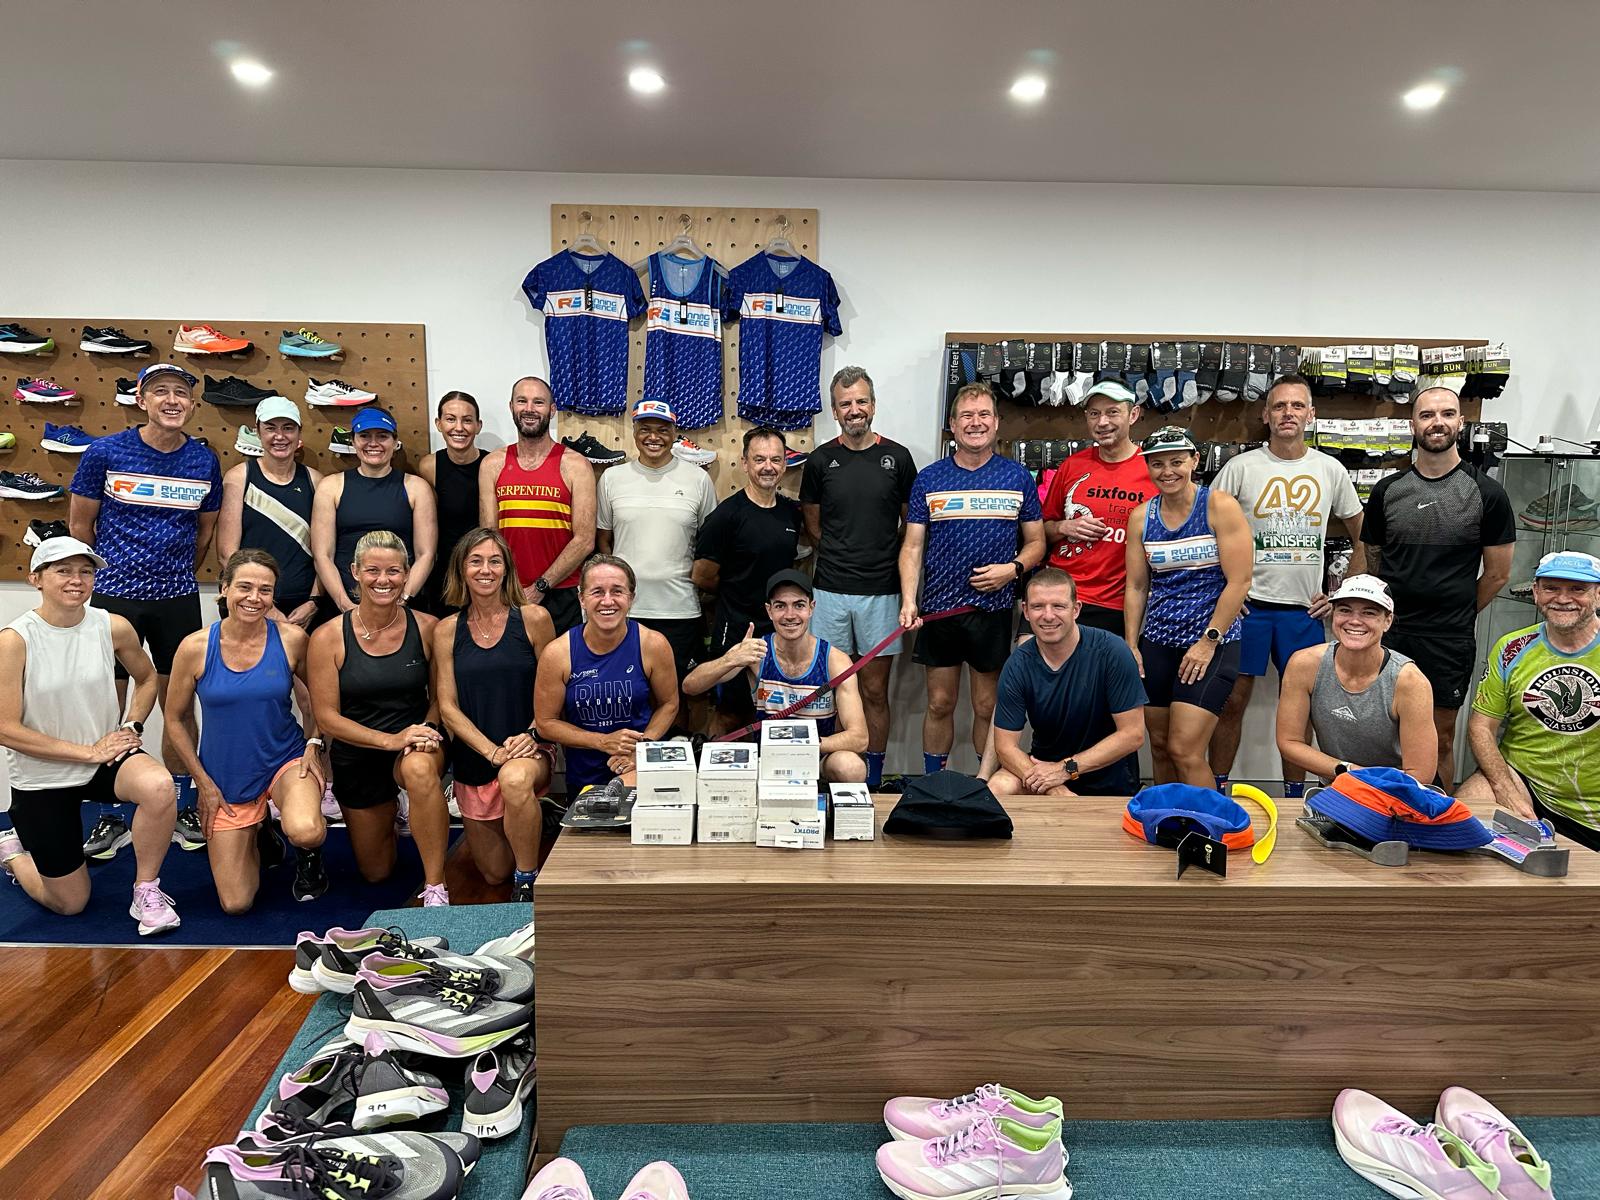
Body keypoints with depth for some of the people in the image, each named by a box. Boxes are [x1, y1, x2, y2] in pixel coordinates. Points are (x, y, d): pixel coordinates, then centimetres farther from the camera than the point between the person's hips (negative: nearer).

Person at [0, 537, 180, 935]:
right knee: (70, 904, 8)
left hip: (105, 758, 2)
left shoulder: (113, 627, -9)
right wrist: (88, 752, -18)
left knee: (159, 786, -35)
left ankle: (147, 892, -11)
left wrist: (131, 728, -5)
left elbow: (146, 678, 11)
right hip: (41, 777, -2)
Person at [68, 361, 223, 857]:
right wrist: (99, 576, 9)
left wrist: (177, 577, 15)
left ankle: (183, 807, 22)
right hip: (113, 597, -2)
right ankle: (110, 816, 19)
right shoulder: (105, 452, -6)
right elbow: (80, 524, 4)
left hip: (177, 598, 2)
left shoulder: (204, 461, 1)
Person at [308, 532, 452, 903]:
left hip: (416, 746, -2)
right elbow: (326, 717, -11)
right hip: (356, 756, 2)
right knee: (375, 873, 17)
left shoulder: (427, 628, -9)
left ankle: (435, 887, -29)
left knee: (420, 770, -42)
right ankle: (388, 812, 52)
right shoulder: (329, 637, -12)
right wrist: (390, 739, -23)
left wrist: (426, 729, -17)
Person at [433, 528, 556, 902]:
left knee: (515, 779, -41)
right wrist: (492, 750, -15)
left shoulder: (534, 618, -6)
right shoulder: (447, 630, 0)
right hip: (472, 762, 3)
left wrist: (531, 735, -17)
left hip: (528, 751, -3)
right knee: (494, 874, 12)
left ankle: (528, 881, -17)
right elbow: (447, 707, -2)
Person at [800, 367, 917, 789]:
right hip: (831, 592, 1)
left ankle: (873, 779, 16)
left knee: (875, 691, 5)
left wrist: (883, 561, 6)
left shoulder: (897, 457, 3)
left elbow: (911, 524, 11)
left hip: (880, 592, 0)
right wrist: (841, 557, 7)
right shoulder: (820, 460, 4)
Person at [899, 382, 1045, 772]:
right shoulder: (929, 479, 2)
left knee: (988, 706, 9)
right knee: (940, 704, 9)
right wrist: (908, 600, -12)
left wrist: (1013, 569, -12)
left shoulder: (1018, 478, 3)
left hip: (994, 608, 0)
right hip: (939, 607, 0)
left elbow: (1036, 543, 8)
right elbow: (912, 546, 1)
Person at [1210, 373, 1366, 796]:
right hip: (1247, 602, -2)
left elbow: (1362, 537, 13)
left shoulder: (1331, 470, 6)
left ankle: (1295, 795, 22)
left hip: (1305, 607, 2)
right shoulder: (1241, 467, -1)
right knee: (1233, 700, 1)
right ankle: (1217, 791, 13)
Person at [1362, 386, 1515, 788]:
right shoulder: (1387, 491, 4)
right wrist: (1395, 613, 6)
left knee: (1440, 739, 8)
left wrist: (1456, 616, 6)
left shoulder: (1486, 493, -2)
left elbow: (1497, 574, 3)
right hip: (1389, 632, 2)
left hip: (1450, 640, -2)